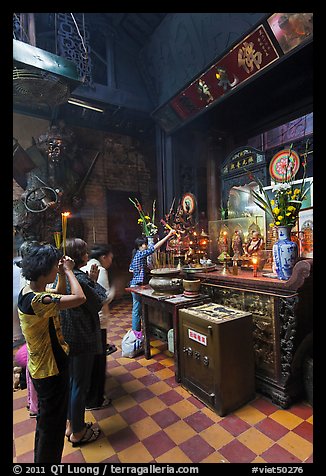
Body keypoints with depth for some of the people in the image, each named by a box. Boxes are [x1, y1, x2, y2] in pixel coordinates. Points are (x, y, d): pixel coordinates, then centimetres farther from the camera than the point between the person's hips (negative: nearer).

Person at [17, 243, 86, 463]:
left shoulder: (29, 290, -2)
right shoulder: (36, 301, -32)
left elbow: (58, 295, 13)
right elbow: (79, 298, -35)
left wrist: (63, 275, -3)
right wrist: (68, 271, -23)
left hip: (46, 366, 10)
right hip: (51, 370, -10)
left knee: (47, 420, 29)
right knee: (52, 424, 13)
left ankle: (42, 458, 50)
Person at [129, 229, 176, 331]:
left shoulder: (136, 255, 12)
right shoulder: (141, 254, -16)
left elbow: (130, 269, 23)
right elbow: (155, 247, -23)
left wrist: (139, 269, 15)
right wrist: (168, 235, -24)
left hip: (134, 285, 10)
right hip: (137, 286, -10)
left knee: (136, 309, 16)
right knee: (137, 310, 0)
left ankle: (135, 331, 26)